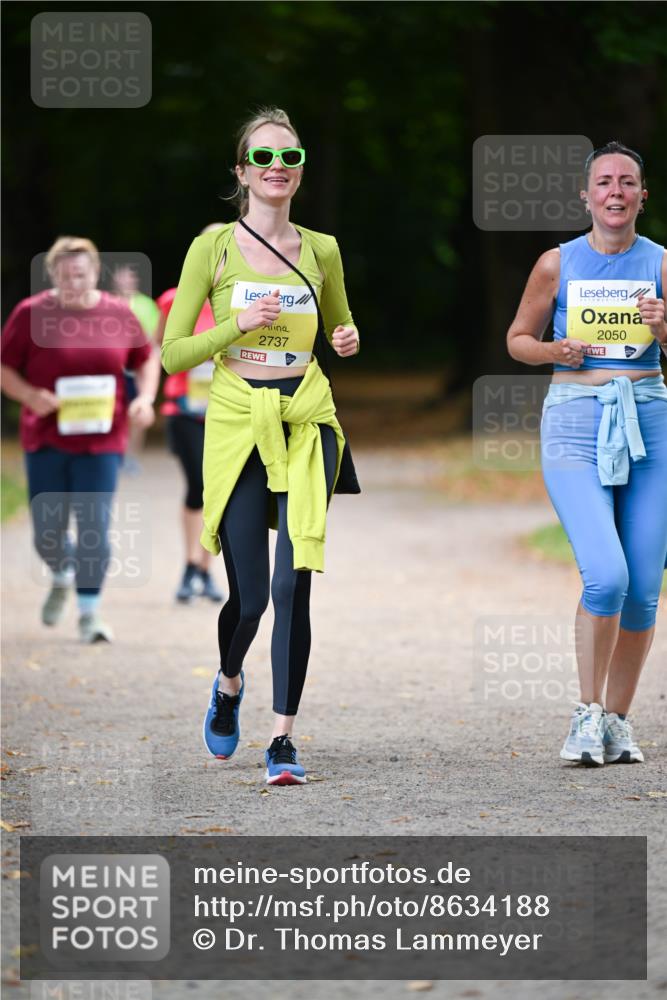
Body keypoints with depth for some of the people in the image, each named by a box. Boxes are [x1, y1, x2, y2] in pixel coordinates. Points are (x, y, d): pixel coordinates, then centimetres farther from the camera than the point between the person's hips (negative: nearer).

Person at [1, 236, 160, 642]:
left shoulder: (118, 314, 2)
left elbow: (147, 358, 15)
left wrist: (145, 398, -2)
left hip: (101, 441, 0)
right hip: (46, 438, 0)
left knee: (95, 528, -7)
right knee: (48, 532, 6)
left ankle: (90, 612, 3)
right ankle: (62, 576, 40)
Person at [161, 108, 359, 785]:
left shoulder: (321, 251, 6)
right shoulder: (214, 247, -2)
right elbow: (172, 354, -2)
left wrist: (348, 342, 0)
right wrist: (239, 325, -17)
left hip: (306, 422, 1)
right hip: (236, 424, -1)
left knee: (293, 584, -11)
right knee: (249, 596, 2)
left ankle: (282, 739, -5)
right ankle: (228, 684, 36)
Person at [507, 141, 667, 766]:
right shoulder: (558, 264, 3)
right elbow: (518, 339, 13)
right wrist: (558, 351, -7)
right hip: (576, 426, -2)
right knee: (606, 574, -18)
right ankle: (587, 714, -3)